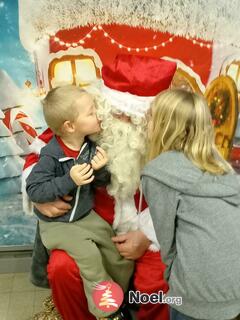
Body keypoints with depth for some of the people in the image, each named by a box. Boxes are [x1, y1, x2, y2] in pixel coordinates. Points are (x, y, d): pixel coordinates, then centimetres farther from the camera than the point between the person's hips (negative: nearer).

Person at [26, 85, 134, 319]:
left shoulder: (90, 146, -6)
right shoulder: (51, 156, -24)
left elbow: (101, 183, 5)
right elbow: (34, 191, -26)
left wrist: (101, 170, -18)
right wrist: (69, 181, -33)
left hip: (86, 216, 6)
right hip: (56, 222, -6)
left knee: (119, 253, 3)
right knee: (88, 253, -24)